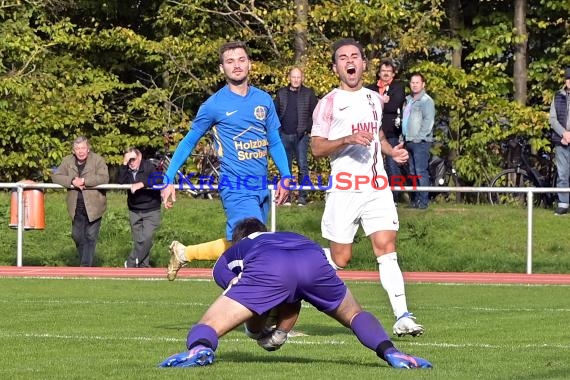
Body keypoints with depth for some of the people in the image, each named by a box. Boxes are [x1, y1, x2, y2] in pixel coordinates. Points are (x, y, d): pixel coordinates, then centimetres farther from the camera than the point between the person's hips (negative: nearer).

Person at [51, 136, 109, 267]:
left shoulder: (98, 160, -7)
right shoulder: (67, 161, 4)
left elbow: (104, 178, -20)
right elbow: (55, 176, -3)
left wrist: (83, 181, -23)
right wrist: (72, 182, -18)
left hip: (93, 206, -4)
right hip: (76, 208, 4)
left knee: (90, 237, -4)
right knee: (77, 236, 11)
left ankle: (86, 266, -2)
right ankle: (85, 261, 30)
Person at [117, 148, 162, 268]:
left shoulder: (149, 167, -10)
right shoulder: (126, 170, 4)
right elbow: (121, 182, -14)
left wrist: (140, 184, -35)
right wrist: (124, 164, -20)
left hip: (151, 211, -4)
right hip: (134, 211, 5)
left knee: (146, 239, -15)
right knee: (138, 241, 5)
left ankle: (131, 263, -4)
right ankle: (143, 265, 13)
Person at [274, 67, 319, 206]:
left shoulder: (308, 94, 4)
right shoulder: (281, 93, 12)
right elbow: (275, 112, 13)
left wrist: (308, 129, -7)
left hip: (301, 135, -3)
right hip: (284, 135, 3)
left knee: (302, 166, -7)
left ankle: (302, 196, -6)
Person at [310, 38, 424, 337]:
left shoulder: (374, 99, 17)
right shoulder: (329, 103, 0)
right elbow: (317, 147, -6)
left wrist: (391, 151, 12)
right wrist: (349, 139, -22)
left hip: (377, 187, 4)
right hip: (344, 189, -4)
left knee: (386, 248, -9)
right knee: (340, 258, -2)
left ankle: (402, 317, -15)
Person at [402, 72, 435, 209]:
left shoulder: (426, 101, -6)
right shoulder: (408, 100, 19)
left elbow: (428, 121, -14)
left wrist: (419, 137, -17)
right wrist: (404, 136, 15)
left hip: (421, 141, -8)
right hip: (409, 141, 8)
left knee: (421, 172, -11)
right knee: (412, 172, 8)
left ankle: (423, 200, -11)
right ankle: (415, 199, 12)